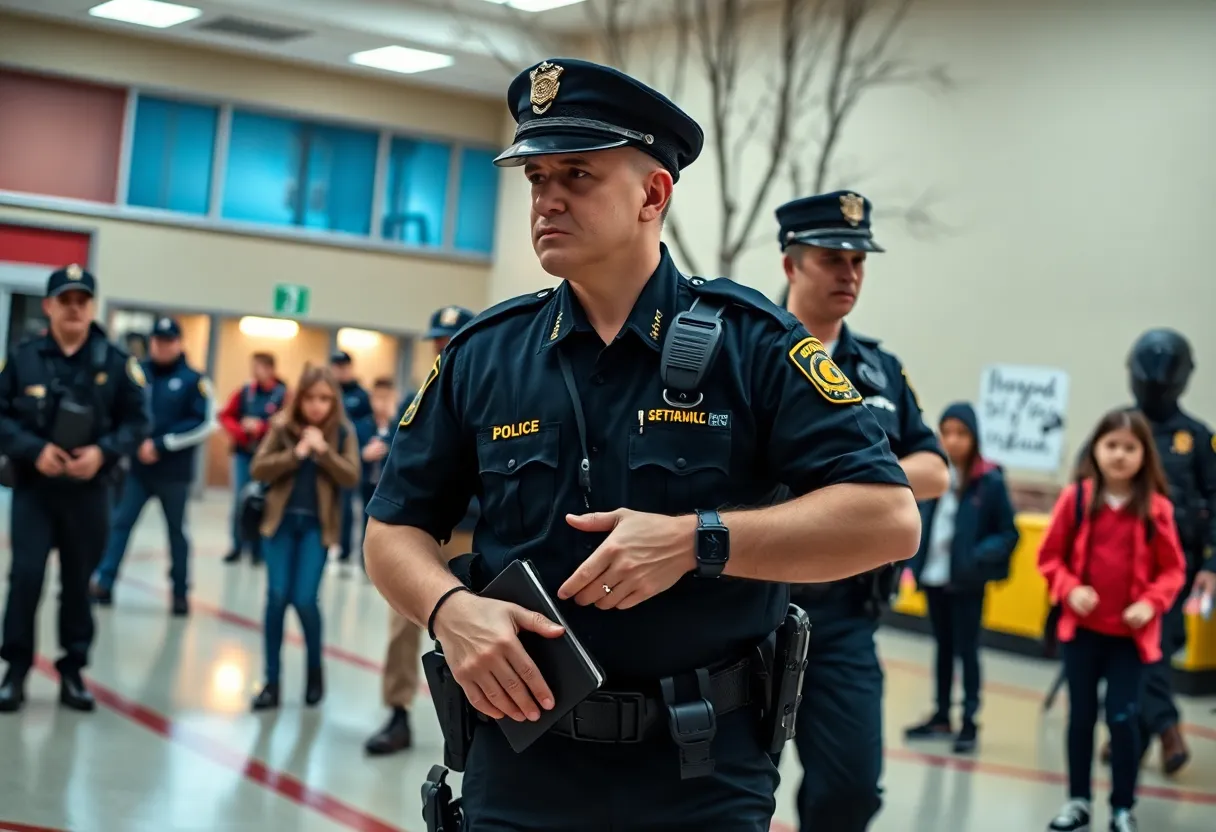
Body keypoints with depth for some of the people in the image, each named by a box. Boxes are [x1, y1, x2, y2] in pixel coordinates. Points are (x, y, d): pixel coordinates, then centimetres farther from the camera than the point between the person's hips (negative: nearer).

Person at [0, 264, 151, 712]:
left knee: (78, 581, 9)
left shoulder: (115, 362, -2)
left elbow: (136, 421, 2)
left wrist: (103, 452, -14)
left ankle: (72, 671, 20)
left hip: (88, 489, 1)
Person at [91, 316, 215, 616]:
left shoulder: (193, 380, -5)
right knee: (120, 523, -2)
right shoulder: (137, 372, 3)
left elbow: (205, 424, -12)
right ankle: (104, 583, 1)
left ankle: (180, 592, 19)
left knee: (176, 531, 10)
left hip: (174, 472, -2)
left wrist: (161, 444, -16)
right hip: (138, 467, 2)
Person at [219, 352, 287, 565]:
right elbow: (226, 416, 8)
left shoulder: (283, 395, -6)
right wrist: (240, 432, -9)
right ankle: (237, 546, 11)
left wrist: (260, 427, -16)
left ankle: (258, 549, 11)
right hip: (243, 454, 3)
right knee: (239, 501, 2)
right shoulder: (245, 391, 4)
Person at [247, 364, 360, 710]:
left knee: (304, 600, -9)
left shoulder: (342, 432, -1)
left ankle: (315, 670, 17)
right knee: (277, 597, -4)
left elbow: (352, 478, -8)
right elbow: (257, 469, -6)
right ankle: (272, 681, 6)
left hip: (317, 525, -1)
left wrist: (324, 451, -20)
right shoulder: (283, 426, -1)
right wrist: (295, 454, -19)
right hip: (281, 520, 1)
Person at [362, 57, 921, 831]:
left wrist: (695, 541, -21)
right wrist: (451, 609, -14)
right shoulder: (483, 354, 2)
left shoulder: (750, 342, -7)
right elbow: (395, 531, 8)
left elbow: (888, 518, -13)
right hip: (520, 766, 3)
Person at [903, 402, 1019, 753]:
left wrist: (978, 556, -21)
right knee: (943, 647, 17)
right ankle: (942, 716, 28)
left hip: (967, 582, -4)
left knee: (966, 650, 4)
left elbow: (1009, 534, -7)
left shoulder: (990, 481, -11)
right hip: (934, 577, 4)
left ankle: (970, 721, 15)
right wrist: (915, 558, -4)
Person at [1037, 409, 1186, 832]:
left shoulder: (1156, 508, -7)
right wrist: (1070, 589, -12)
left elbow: (1172, 570, 1)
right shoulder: (1076, 498, -6)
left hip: (1131, 634, -1)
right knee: (1081, 715, 12)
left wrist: (1151, 603, -13)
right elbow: (1050, 557, 2)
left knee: (1122, 717, -2)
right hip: (1082, 628, 2)